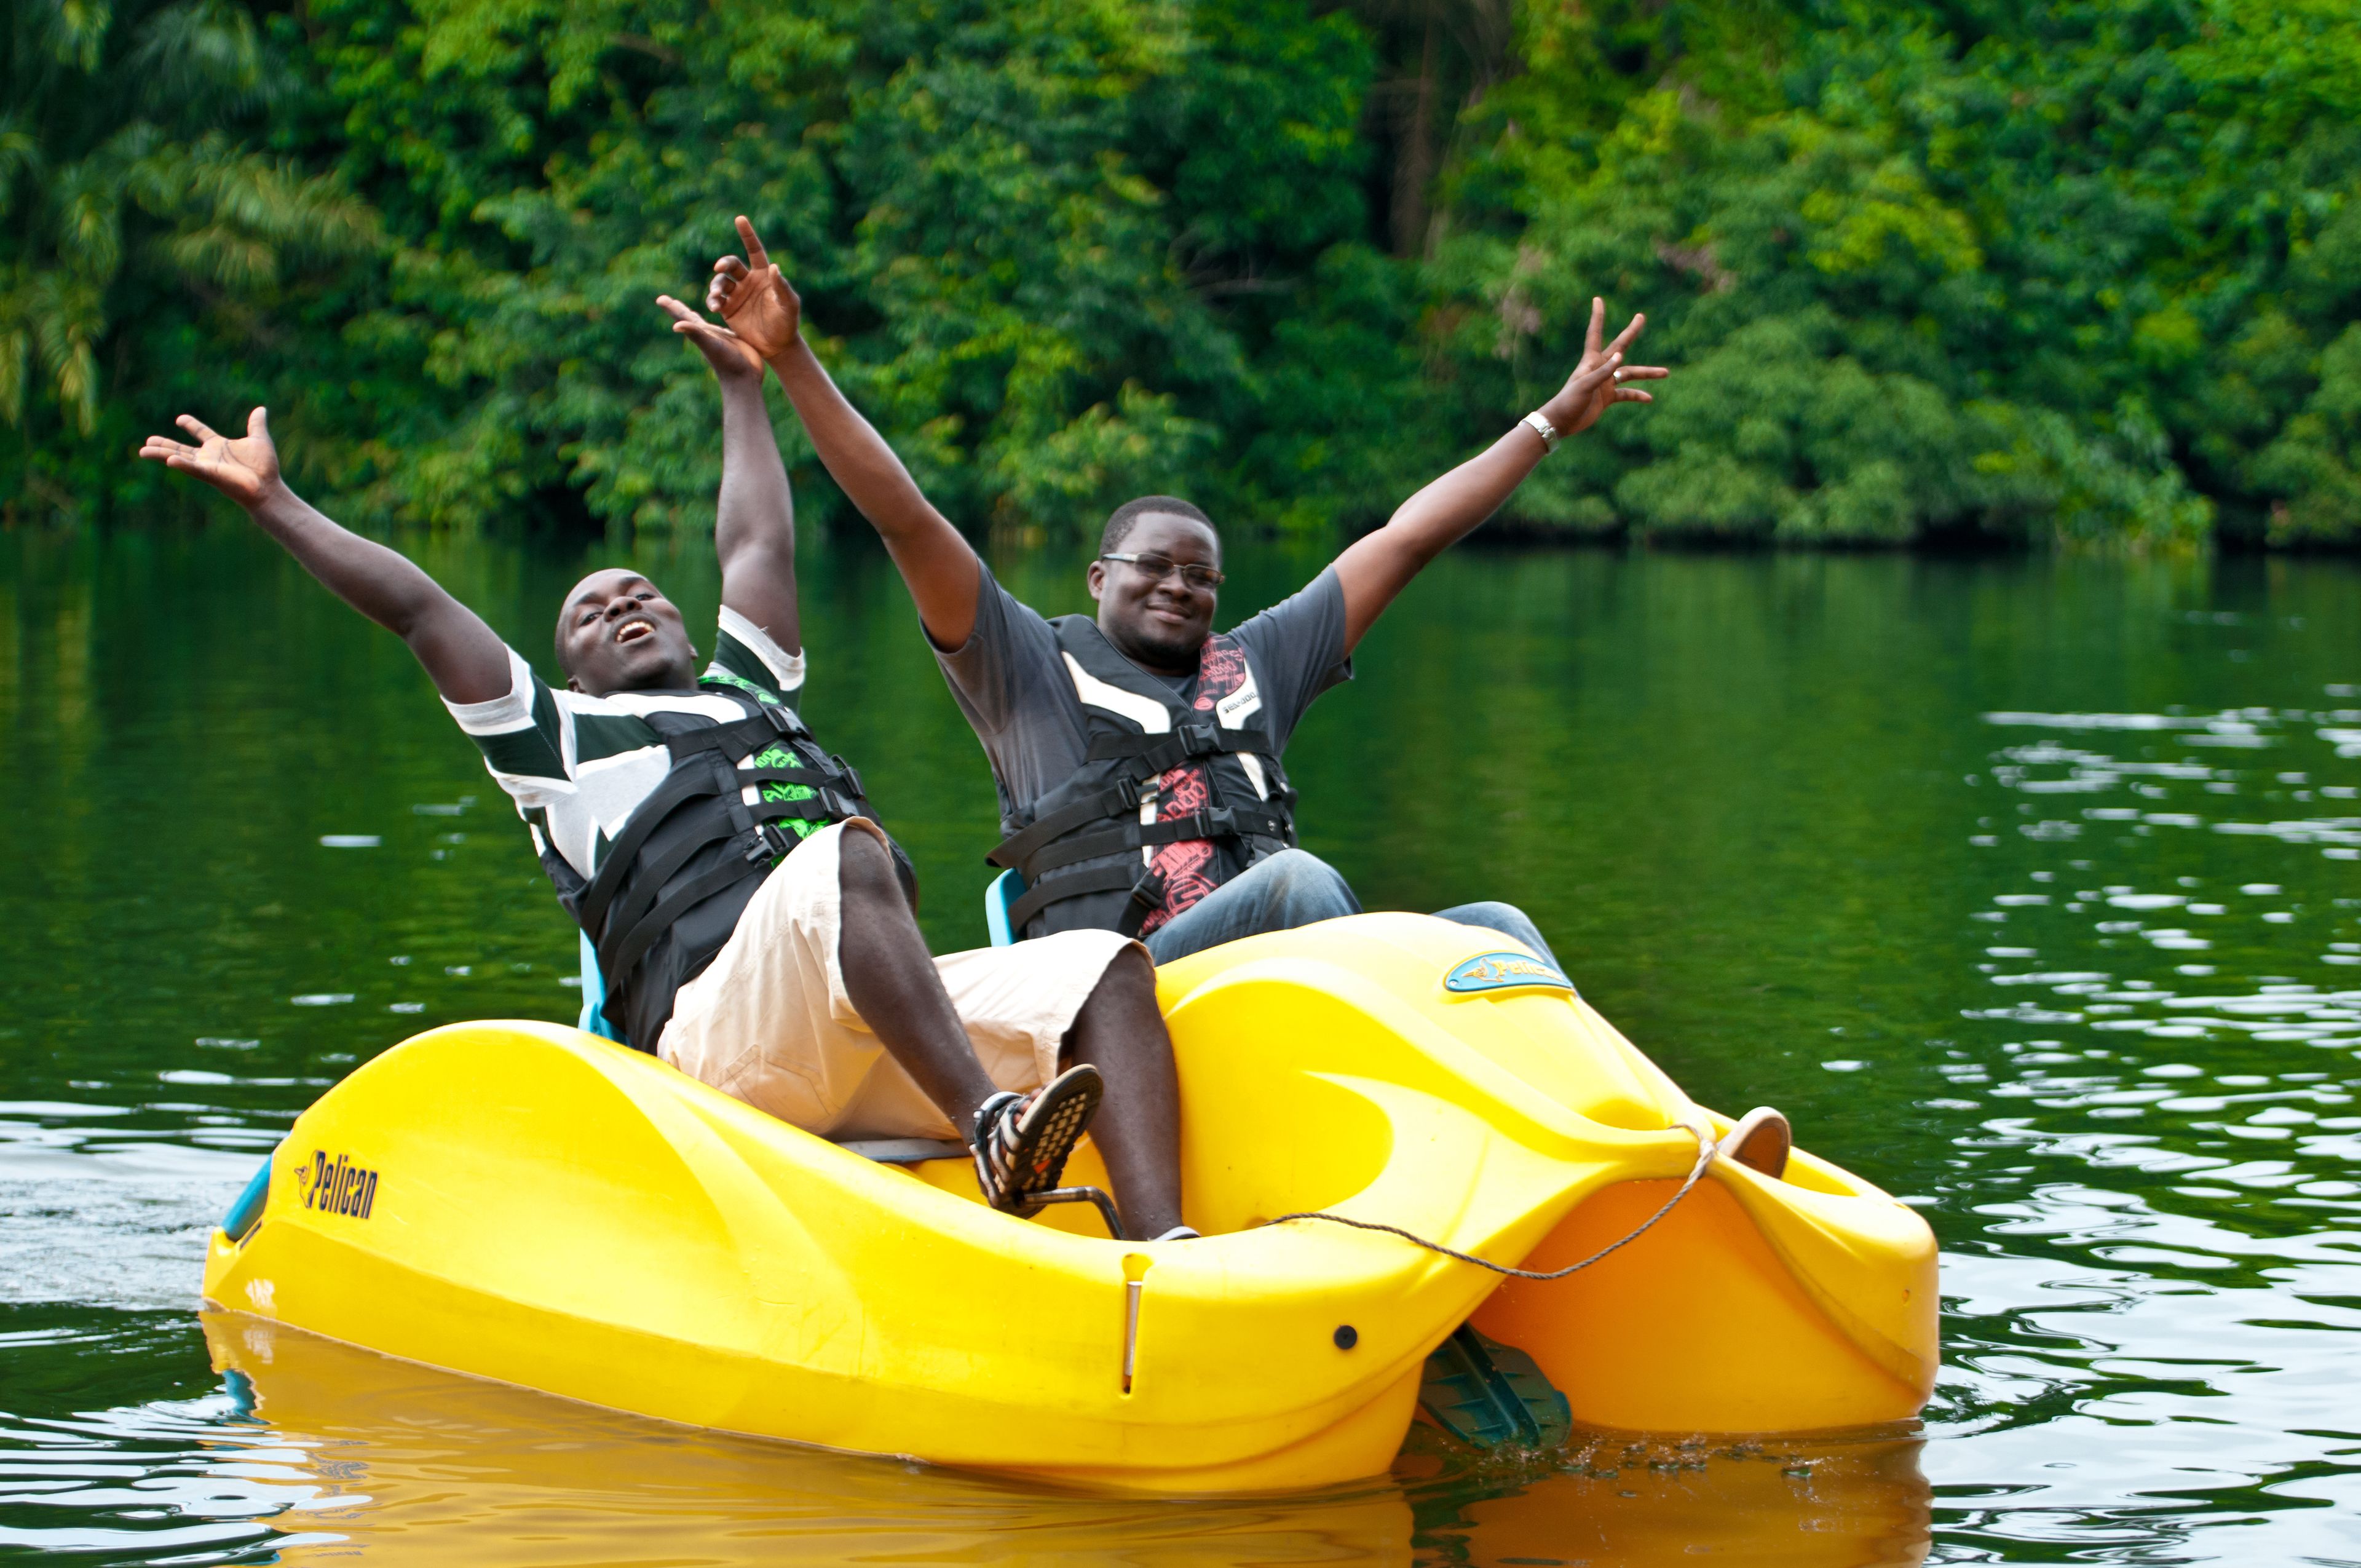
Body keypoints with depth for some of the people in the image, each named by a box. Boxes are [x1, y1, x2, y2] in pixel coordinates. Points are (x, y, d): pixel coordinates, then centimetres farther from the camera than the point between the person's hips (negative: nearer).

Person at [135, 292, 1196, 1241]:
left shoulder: (751, 694, 39)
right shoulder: (563, 738, 26)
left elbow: (760, 550, 47)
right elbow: (415, 609, 23)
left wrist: (743, 385, 58)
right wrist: (272, 503, 21)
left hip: (887, 1031, 6)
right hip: (721, 1029, -6)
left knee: (1109, 971, -19)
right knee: (844, 855, -35)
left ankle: (1161, 1249, -43)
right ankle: (991, 1129, -54)